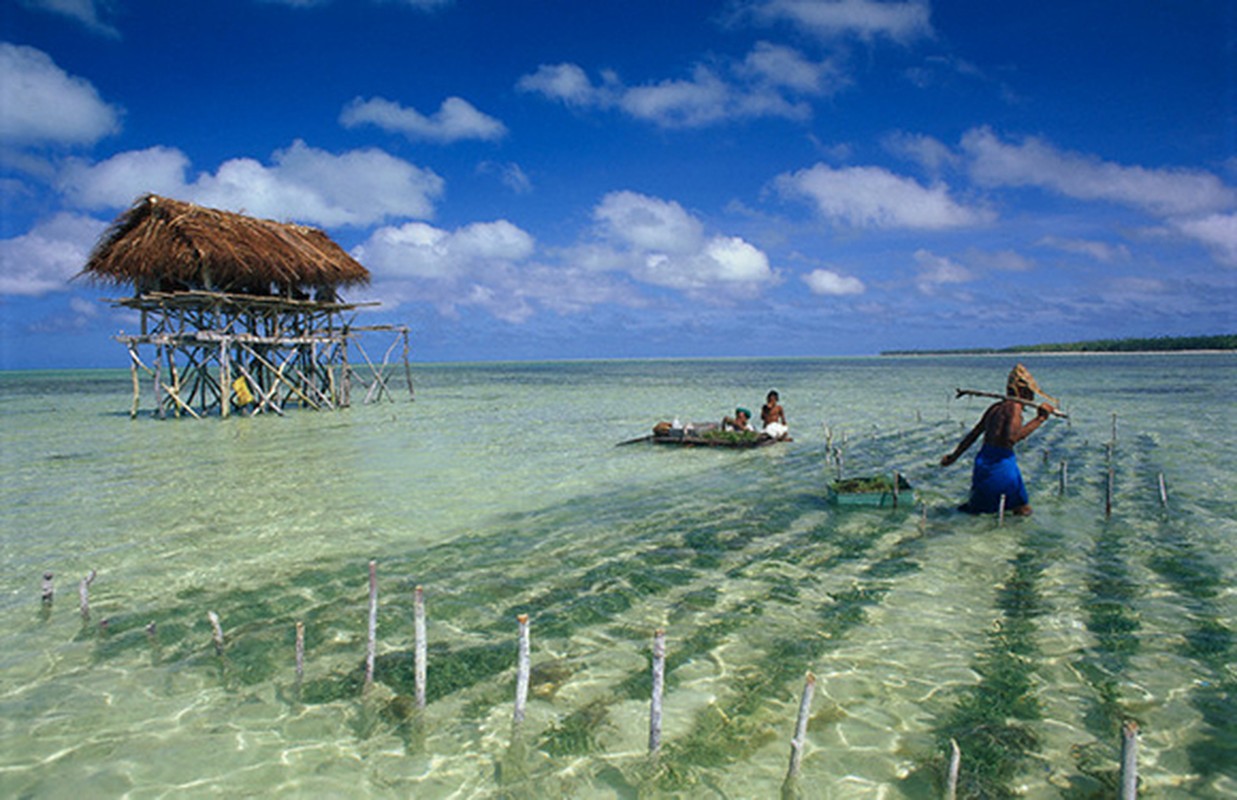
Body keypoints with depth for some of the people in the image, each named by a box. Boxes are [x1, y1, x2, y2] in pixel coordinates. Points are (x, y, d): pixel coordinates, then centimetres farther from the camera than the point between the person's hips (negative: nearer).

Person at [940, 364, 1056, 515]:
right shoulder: (1014, 407, -10)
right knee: (1023, 510, 5)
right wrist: (1039, 419, -19)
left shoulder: (995, 407, 15)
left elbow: (973, 434, 20)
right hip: (1001, 462, -8)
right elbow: (1012, 438, -25)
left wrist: (953, 456, 27)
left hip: (983, 461, 8)